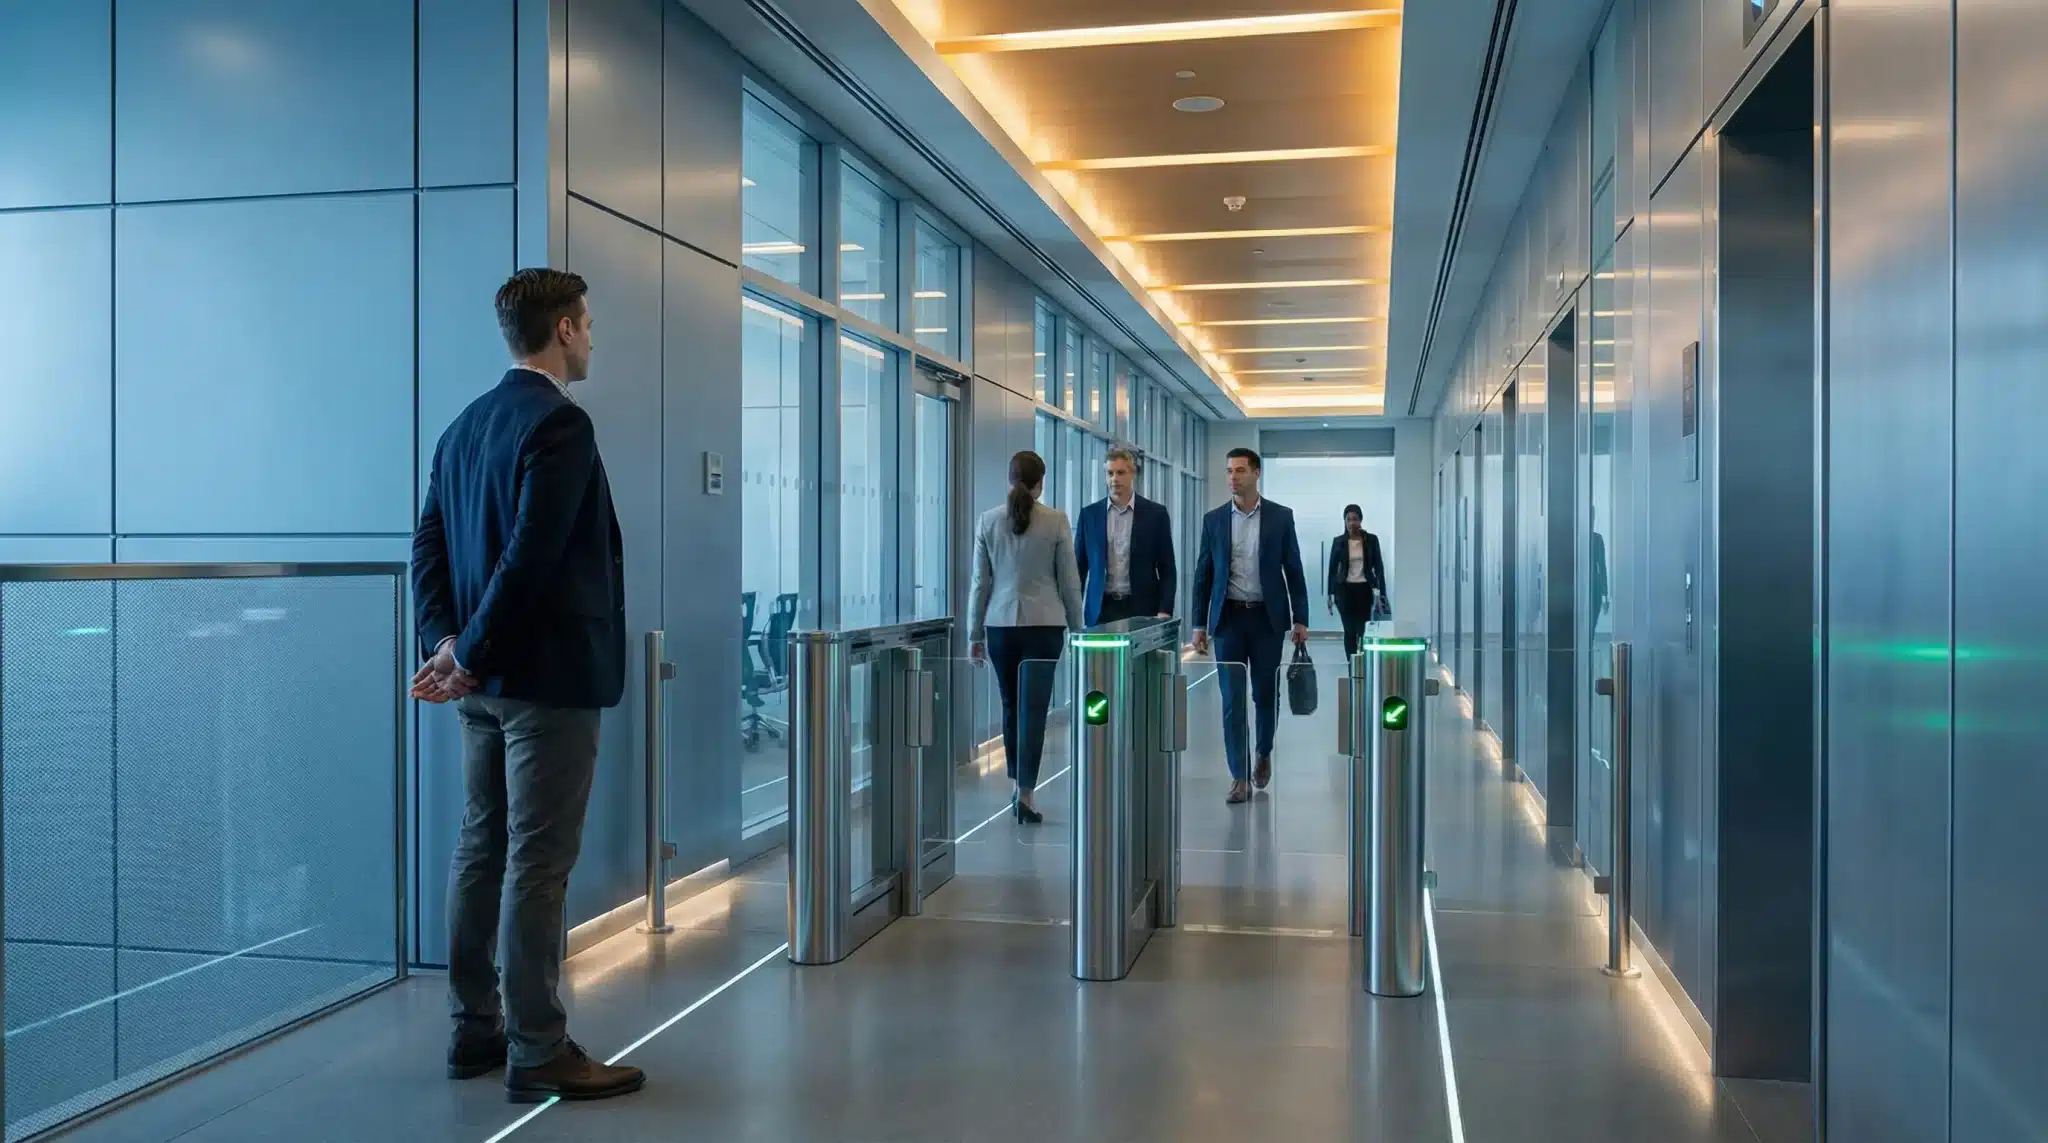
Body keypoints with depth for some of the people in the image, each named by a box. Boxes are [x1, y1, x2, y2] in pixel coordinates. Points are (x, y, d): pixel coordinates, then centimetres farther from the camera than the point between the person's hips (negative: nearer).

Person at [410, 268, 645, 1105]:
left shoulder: (465, 425, 12)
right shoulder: (560, 423, -15)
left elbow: (430, 543, 8)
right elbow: (532, 556, -22)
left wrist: (448, 643, 0)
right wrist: (472, 656, -13)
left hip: (487, 679, 9)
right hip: (547, 676, -9)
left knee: (482, 848, 14)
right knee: (538, 863, -3)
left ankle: (475, 1032, 24)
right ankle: (538, 1054, 5)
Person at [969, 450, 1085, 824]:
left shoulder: (988, 521, 0)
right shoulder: (1056, 521, -5)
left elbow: (980, 581, 3)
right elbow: (1069, 581, -1)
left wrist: (975, 632, 10)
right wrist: (1076, 628, 9)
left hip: (1000, 624, 3)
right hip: (1044, 624, -2)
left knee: (1011, 706, 16)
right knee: (1033, 709, -3)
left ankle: (1019, 786, 25)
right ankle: (1025, 793, -10)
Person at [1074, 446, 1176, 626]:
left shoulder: (1155, 513, 3)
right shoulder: (1089, 514, 8)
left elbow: (1167, 570, 2)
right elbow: (1079, 568, 10)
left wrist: (1165, 611, -9)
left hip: (1142, 610, -1)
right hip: (1101, 610, 1)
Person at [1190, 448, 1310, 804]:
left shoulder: (1281, 517, 1)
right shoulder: (1214, 520, 4)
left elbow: (1293, 571, 2)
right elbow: (1203, 574, 7)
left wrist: (1300, 619, -3)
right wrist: (1200, 624, 3)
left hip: (1267, 617, 0)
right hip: (1228, 617, 1)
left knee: (1265, 693, 8)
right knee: (1233, 698, -3)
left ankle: (1264, 753, 35)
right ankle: (1239, 777, 1)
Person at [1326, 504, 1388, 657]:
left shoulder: (1371, 540, 0)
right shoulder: (1338, 541, 0)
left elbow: (1379, 566, 0)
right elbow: (1332, 568, 5)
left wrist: (1382, 592, -7)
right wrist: (1329, 594, 2)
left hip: (1364, 590, 0)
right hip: (1345, 590, 0)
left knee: (1363, 631, -1)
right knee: (1350, 631, -1)